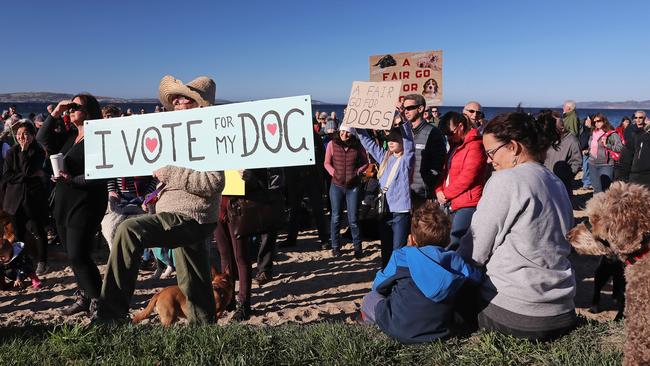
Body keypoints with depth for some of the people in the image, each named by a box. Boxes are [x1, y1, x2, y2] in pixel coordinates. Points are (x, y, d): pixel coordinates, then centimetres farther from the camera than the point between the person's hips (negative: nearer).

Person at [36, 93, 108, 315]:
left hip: (85, 203, -9)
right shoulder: (69, 135, 13)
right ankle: (84, 297, 25)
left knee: (78, 255, -9)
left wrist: (73, 180, -25)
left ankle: (98, 301, 2)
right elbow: (43, 139, 8)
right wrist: (55, 114, 2)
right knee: (74, 255, 14)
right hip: (63, 203, 9)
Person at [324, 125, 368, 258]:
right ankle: (335, 247, 23)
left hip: (353, 186, -1)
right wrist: (334, 173, -9)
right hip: (336, 185, 1)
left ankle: (358, 248, 17)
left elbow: (365, 162, 7)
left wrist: (357, 173, -6)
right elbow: (327, 163, 5)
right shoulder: (332, 144, -2)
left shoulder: (358, 146, -3)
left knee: (353, 219, 2)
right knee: (336, 217, 10)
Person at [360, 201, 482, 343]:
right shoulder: (455, 260, -6)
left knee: (369, 298, 19)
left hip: (401, 330, -4)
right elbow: (477, 277, 12)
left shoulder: (401, 257, -13)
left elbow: (378, 286, 0)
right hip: (440, 330, 4)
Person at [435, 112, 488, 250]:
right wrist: (439, 191, 2)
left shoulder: (474, 145, -10)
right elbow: (445, 171, 21)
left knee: (454, 245, -13)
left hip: (467, 205, -9)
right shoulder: (455, 146, 19)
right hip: (454, 205, 9)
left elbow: (467, 177, -17)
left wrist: (446, 194, -8)